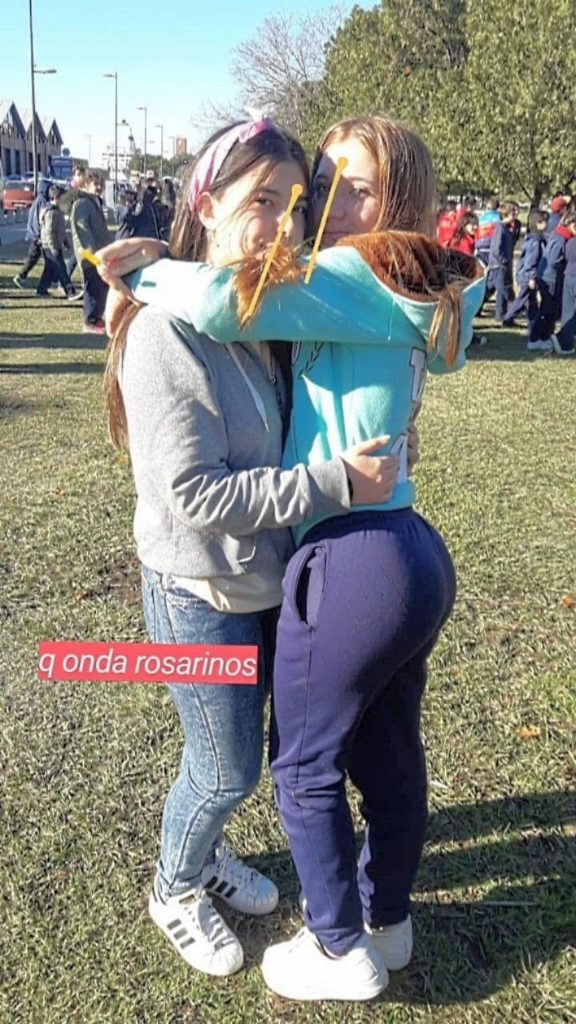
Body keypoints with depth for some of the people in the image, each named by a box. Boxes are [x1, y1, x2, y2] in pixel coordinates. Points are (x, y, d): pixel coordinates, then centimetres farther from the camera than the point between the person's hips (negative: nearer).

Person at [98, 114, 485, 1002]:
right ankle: (386, 922, 43)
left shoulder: (356, 278, -12)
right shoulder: (404, 300, 15)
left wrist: (149, 277, -5)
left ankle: (344, 953, 30)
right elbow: (275, 312, 22)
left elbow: (219, 302, -24)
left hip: (354, 562, -9)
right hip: (418, 555, 9)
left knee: (305, 766, 11)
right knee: (389, 757, 22)